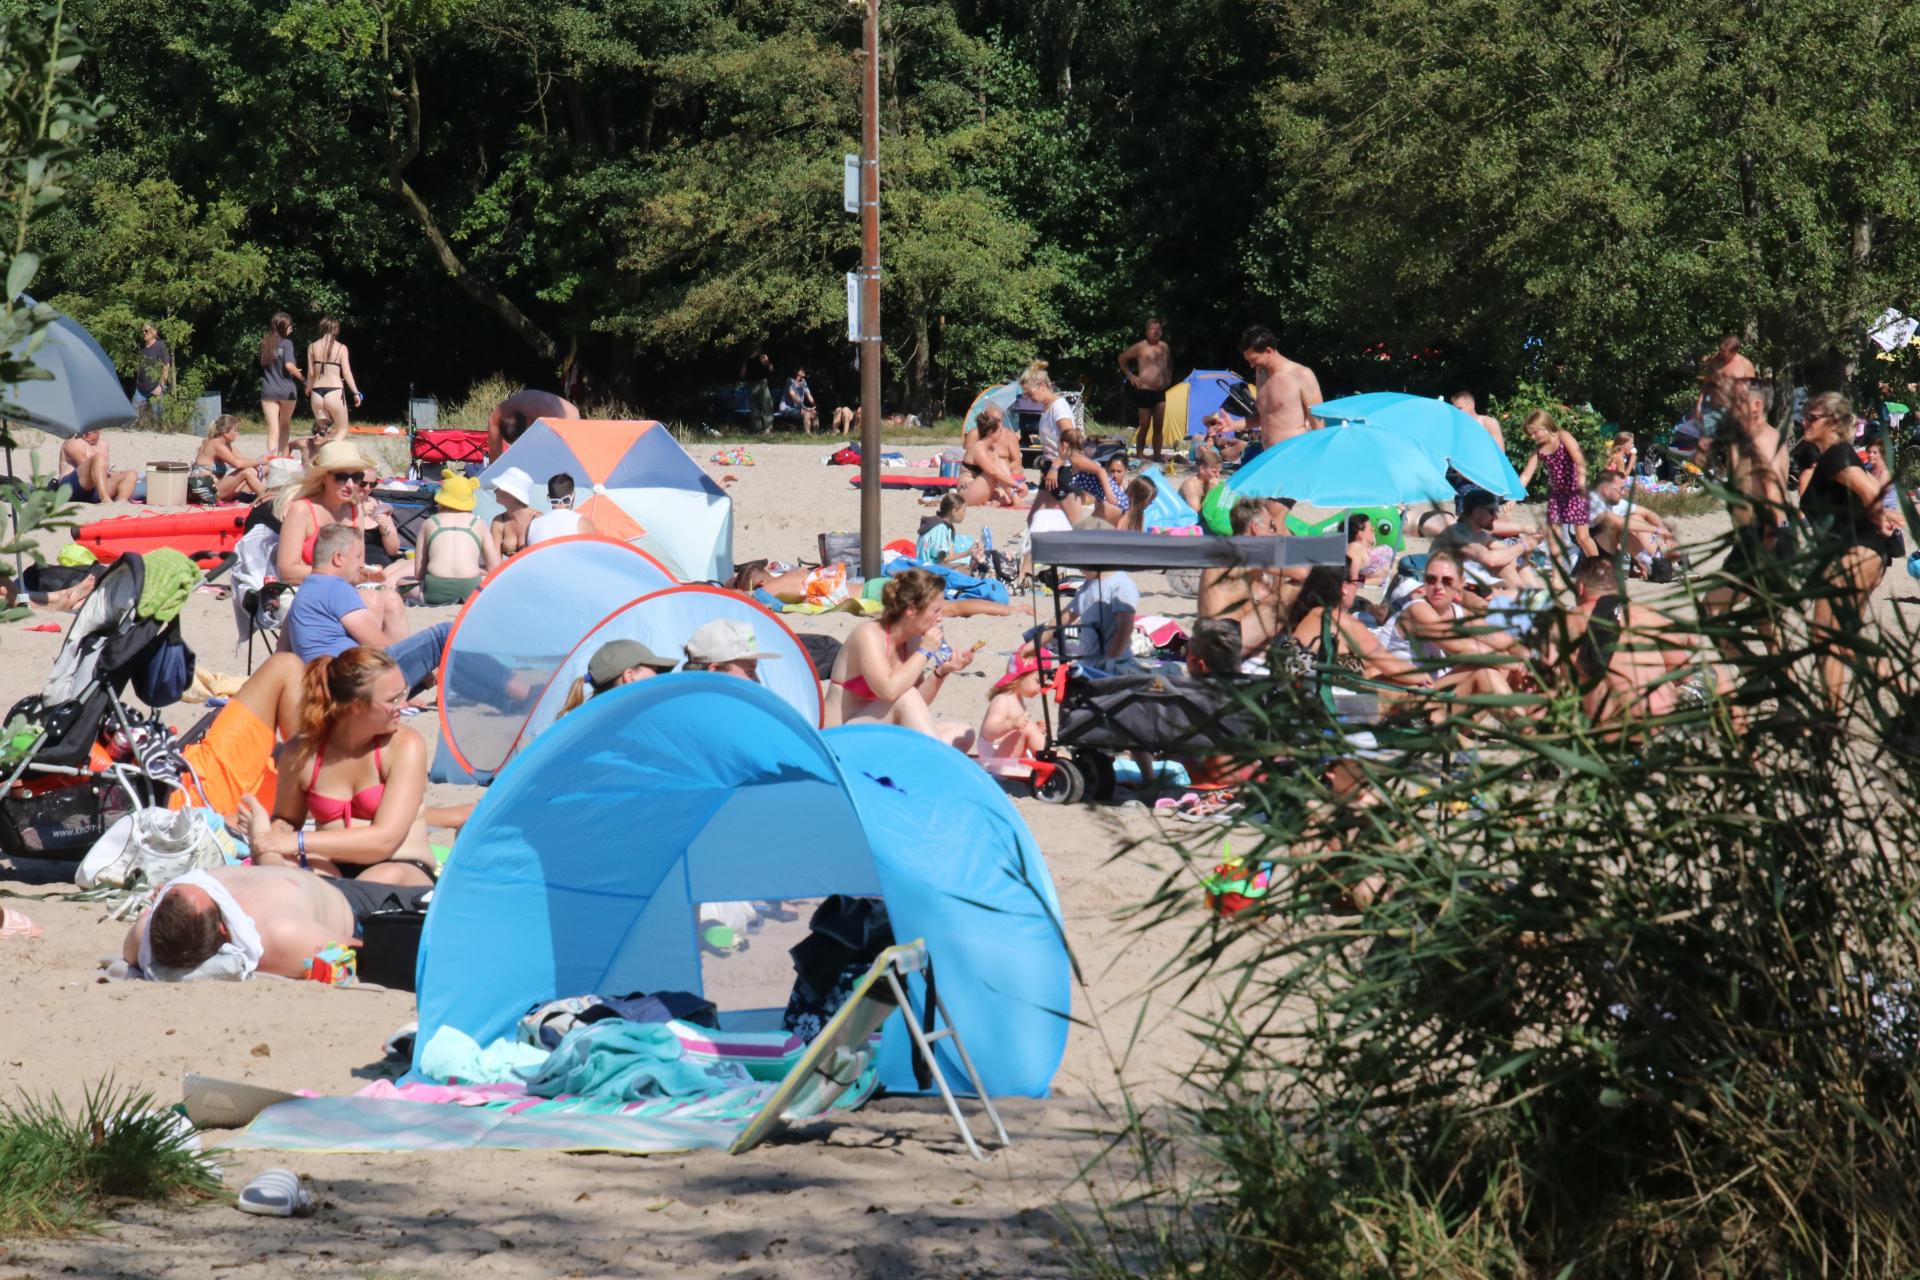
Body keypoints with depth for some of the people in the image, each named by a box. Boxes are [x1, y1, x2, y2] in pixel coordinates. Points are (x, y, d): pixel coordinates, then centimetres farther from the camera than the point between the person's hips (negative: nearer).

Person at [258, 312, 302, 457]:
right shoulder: (286, 343, -9)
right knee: (285, 425, 19)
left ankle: (272, 456, -19)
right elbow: (289, 365, -20)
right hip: (286, 389, -2)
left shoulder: (264, 343, 7)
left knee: (273, 428, -3)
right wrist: (302, 378, -5)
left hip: (268, 390, 2)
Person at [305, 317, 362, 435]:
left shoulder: (312, 347, 4)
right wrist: (356, 393, 0)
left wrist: (308, 390, 23)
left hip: (317, 393, 3)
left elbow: (311, 373, 6)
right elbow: (346, 373, -6)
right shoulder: (341, 348, -3)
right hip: (334, 392, -3)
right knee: (342, 430, 9)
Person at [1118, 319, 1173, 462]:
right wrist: (1130, 376, -3)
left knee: (1159, 427, 5)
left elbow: (1169, 363, 33)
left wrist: (1168, 377, 17)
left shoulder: (1164, 347, 13)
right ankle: (1139, 455, 0)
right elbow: (1122, 358, 2)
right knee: (1145, 426, -6)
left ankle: (1157, 455, 9)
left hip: (1160, 391, 5)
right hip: (1145, 390, -5)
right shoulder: (1141, 347, -4)